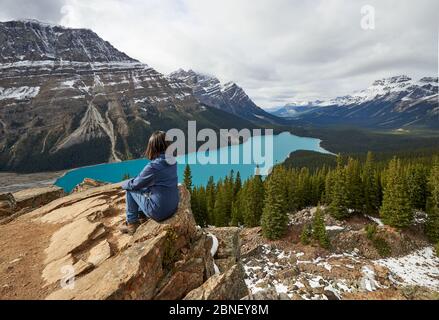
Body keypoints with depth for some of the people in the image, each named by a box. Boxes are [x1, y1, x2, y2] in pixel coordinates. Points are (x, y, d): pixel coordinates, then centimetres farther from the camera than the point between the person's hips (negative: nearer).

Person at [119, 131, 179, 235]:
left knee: (130, 190, 10)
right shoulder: (172, 161, -1)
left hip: (159, 212, -7)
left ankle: (132, 224, 21)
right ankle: (141, 215, 38)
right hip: (173, 207, 7)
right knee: (144, 187, 24)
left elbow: (134, 184, -7)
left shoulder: (152, 166, -22)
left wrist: (124, 184, 14)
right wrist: (136, 179, 17)